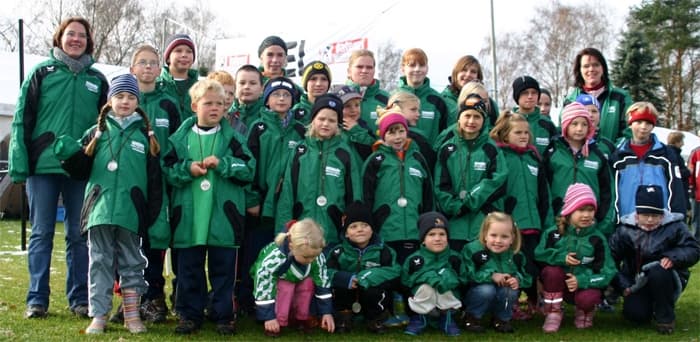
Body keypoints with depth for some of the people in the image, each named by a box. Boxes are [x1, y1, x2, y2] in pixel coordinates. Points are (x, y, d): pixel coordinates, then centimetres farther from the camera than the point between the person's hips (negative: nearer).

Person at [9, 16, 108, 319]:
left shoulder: (97, 79, 10)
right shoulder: (41, 73, 4)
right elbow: (22, 120, 1)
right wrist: (20, 164, -8)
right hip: (43, 166, -1)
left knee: (79, 235, 6)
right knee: (41, 234, 3)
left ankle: (80, 298, 14)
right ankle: (37, 299, 9)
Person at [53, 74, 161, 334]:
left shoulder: (145, 135, 8)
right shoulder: (97, 132, 8)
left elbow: (155, 178, 6)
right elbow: (80, 170, 8)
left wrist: (154, 213, 1)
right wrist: (70, 154, -12)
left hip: (131, 213, 0)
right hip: (100, 210, 0)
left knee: (131, 263, 8)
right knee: (100, 263, 3)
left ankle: (132, 315, 17)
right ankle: (98, 316, 9)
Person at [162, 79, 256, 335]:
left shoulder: (231, 138, 4)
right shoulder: (181, 137, 6)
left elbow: (249, 169, -2)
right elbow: (167, 168, 5)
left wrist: (222, 163, -13)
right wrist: (188, 169, -11)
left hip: (223, 216, -1)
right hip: (189, 216, 1)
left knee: (223, 269, 6)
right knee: (189, 268, 8)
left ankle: (223, 315, 16)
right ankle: (190, 314, 19)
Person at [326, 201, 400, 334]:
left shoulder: (383, 250, -7)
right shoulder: (338, 252, -5)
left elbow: (395, 271, -19)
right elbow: (326, 273, -16)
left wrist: (369, 277, -32)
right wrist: (347, 279, -32)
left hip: (372, 302, -1)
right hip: (348, 302, 1)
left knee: (375, 290, -33)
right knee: (339, 286, -28)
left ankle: (375, 320, -3)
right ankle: (343, 318, -3)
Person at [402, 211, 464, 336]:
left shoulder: (454, 258, -5)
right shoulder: (414, 259, -9)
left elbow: (462, 280, -5)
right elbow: (405, 281, -12)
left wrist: (449, 280, -27)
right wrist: (428, 277, -25)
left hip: (447, 302, 1)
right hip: (424, 304, -1)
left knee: (445, 288, -29)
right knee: (426, 287, -30)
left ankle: (447, 318, -2)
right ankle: (419, 318, -5)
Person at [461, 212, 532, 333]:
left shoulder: (516, 255, -5)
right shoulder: (472, 250, -18)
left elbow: (527, 278, 1)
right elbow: (466, 275, -26)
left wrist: (518, 280, -23)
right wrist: (491, 276, -34)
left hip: (503, 300, 3)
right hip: (475, 296, -3)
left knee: (511, 291, -27)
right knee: (487, 289, -34)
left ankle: (502, 319, 1)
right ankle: (472, 317, -6)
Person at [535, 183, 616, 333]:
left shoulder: (597, 238, -9)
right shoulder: (553, 233, -8)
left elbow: (608, 272, -11)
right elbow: (538, 254, -10)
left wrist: (582, 281, -25)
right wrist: (561, 257, -26)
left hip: (585, 284, -1)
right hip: (559, 284, 1)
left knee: (588, 298, -34)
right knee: (552, 270, -31)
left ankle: (584, 312, 7)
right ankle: (553, 313, -10)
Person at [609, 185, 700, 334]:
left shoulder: (675, 227, -10)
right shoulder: (625, 230, -7)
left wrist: (673, 257, -29)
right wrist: (623, 285, -12)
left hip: (668, 281, -1)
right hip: (637, 283, 2)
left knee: (657, 271, -36)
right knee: (635, 314, -24)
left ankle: (665, 317, -14)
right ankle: (650, 306, 18)